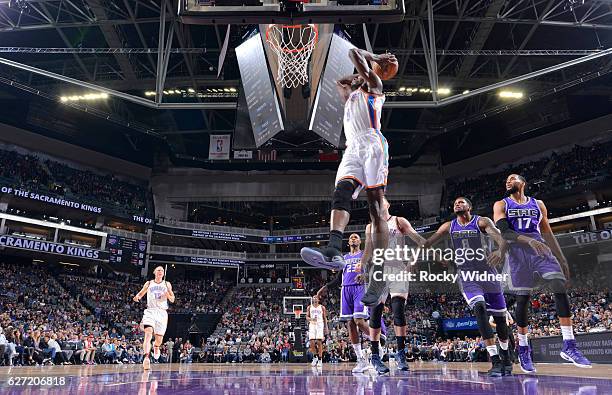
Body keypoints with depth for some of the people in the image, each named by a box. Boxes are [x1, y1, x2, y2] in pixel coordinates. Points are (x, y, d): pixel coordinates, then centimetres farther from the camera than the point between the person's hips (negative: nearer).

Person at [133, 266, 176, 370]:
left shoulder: (167, 284, 11)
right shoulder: (149, 283, 11)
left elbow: (172, 300, 10)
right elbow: (141, 294, 15)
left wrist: (168, 295, -12)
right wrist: (137, 297, -9)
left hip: (162, 312, 1)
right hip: (150, 311, -1)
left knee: (159, 339, 4)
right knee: (148, 333, -25)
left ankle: (156, 347, 39)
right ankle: (147, 357, -32)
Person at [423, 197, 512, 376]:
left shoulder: (482, 222, -5)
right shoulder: (448, 226, 5)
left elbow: (501, 238, -21)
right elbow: (427, 242, 4)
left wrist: (500, 251, -44)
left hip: (487, 273, -1)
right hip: (467, 277, 1)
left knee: (499, 316, 8)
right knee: (479, 309, -23)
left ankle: (506, 358, 34)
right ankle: (495, 361, -20)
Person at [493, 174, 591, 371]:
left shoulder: (538, 204, 17)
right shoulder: (501, 205, 6)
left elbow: (547, 233, 19)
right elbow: (503, 231, -10)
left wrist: (561, 258, 13)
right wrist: (528, 240, -25)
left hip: (541, 249, 3)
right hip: (517, 252, -2)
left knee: (560, 286, -15)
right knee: (522, 299, -1)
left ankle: (569, 346, -9)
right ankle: (523, 349, 12)